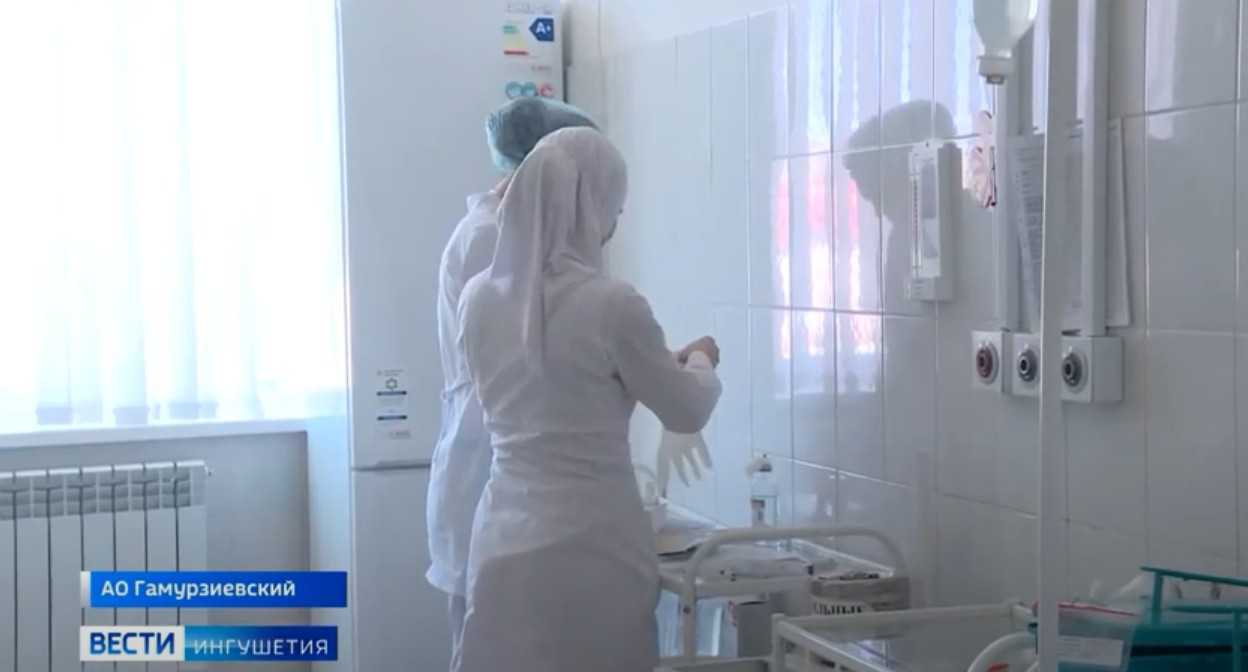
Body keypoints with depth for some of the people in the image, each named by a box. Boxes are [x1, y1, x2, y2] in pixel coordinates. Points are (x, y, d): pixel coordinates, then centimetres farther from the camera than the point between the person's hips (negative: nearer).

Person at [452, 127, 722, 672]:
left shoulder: (479, 299, 2)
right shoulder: (610, 305, -15)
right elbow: (687, 413, -1)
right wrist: (701, 361, 21)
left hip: (504, 543, 5)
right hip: (591, 549, -5)